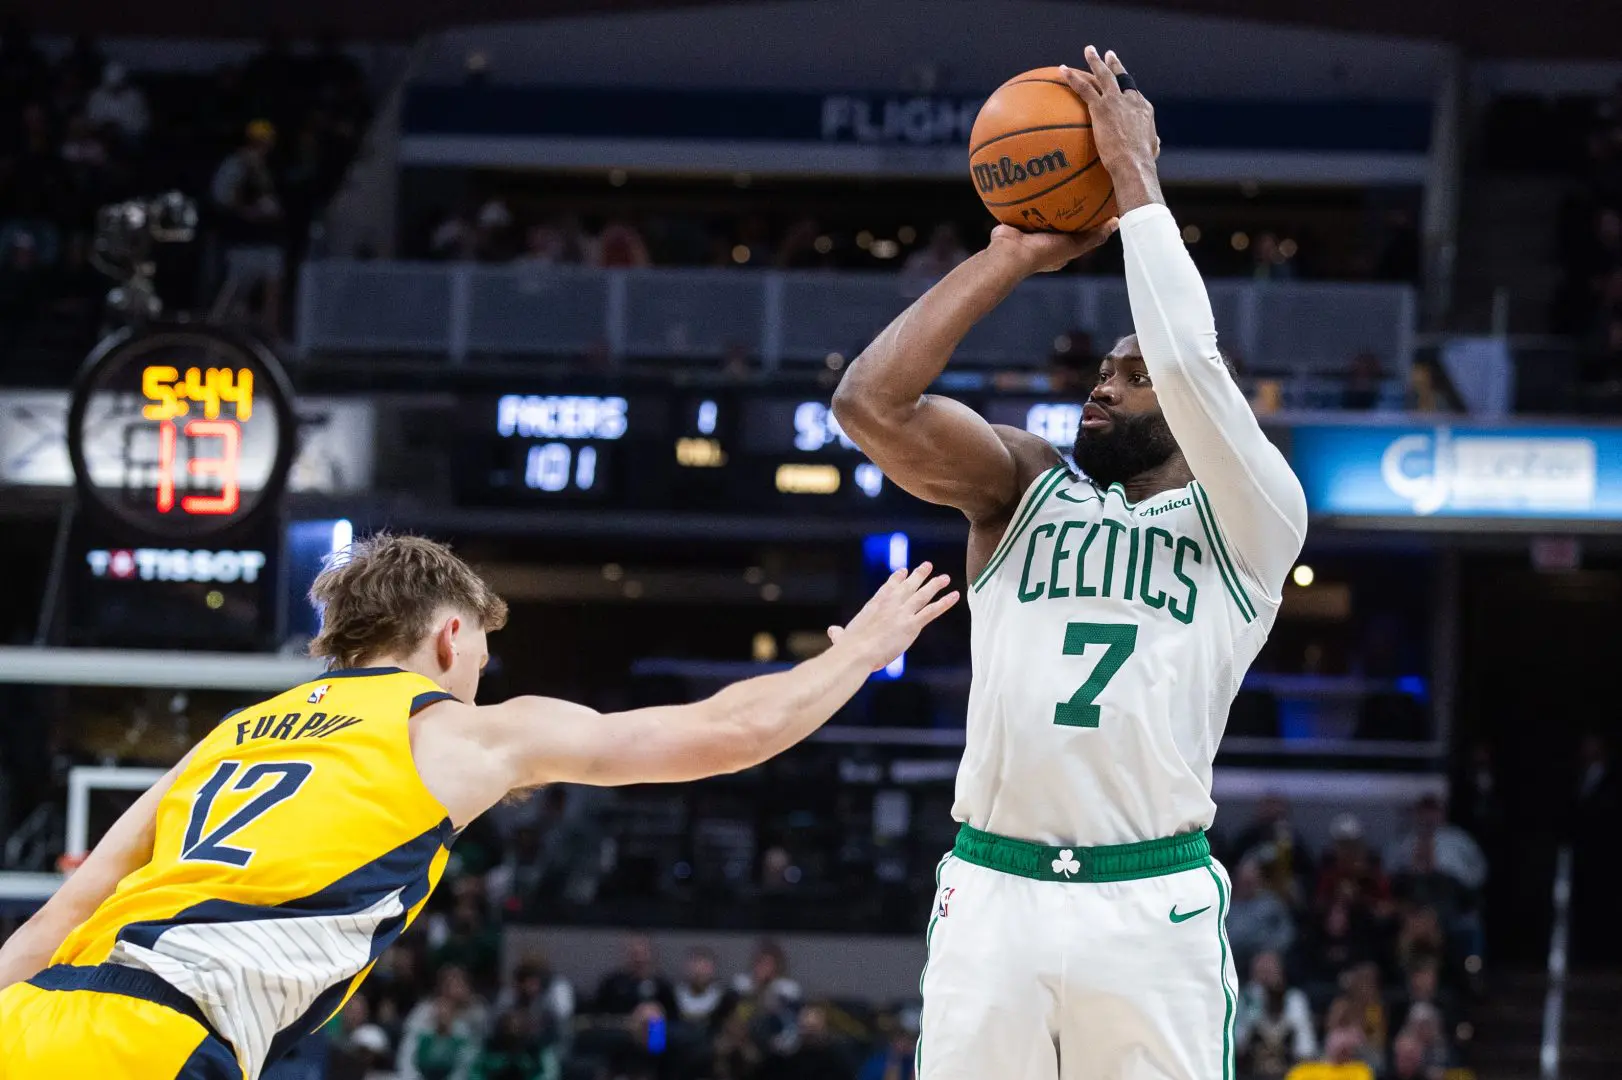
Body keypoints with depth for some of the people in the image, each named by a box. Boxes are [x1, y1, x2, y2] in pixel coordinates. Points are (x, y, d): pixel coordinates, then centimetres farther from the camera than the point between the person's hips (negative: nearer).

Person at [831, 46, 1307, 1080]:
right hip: (991, 891, 3)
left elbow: (1192, 367, -13)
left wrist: (1137, 182, -5)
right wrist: (1013, 255, 1)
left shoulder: (1252, 521, 6)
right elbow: (870, 403, 0)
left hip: (1152, 905, -3)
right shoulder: (1025, 487, 15)